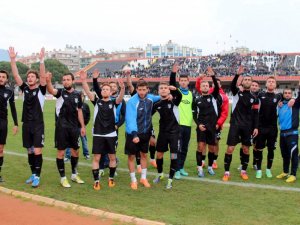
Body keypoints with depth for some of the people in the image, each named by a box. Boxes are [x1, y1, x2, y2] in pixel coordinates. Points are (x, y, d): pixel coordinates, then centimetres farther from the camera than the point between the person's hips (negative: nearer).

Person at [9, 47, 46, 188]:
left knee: (37, 152, -6)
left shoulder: (40, 90, -3)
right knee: (30, 151, 11)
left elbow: (43, 76, -18)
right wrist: (13, 59, -10)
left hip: (38, 125, -5)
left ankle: (37, 177, 2)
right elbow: (15, 75, 0)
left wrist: (41, 60, -29)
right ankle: (33, 175, 23)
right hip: (26, 125, 5)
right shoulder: (24, 89, 7)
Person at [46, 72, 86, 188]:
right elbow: (51, 91, -27)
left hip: (74, 127, 4)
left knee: (75, 151, 13)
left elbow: (79, 111, 11)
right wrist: (48, 81, -48)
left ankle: (74, 174, 30)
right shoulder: (60, 92, -4)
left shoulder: (77, 94, 6)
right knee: (61, 152, 0)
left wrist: (83, 126, 8)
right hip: (62, 127, -4)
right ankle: (63, 178, 12)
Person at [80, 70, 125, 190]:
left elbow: (120, 98, -19)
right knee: (96, 158, 0)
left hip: (111, 134, 0)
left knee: (112, 157, 9)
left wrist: (122, 88, -40)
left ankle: (111, 178, 26)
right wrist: (83, 80, -26)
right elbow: (88, 92, -10)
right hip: (98, 134, 0)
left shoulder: (114, 102, 1)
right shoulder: (97, 101, 3)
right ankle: (96, 181, 9)